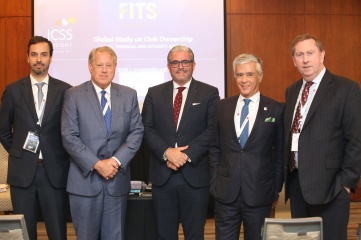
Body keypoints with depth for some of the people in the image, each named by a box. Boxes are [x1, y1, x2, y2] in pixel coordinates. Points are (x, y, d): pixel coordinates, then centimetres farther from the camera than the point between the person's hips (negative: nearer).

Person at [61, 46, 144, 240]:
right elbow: (69, 137, -8)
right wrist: (96, 164, -15)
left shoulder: (129, 95, 7)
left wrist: (116, 160, -11)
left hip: (117, 179, 2)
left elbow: (136, 132, 3)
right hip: (85, 179, -2)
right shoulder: (74, 95, -1)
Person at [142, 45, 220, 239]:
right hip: (162, 174, 2)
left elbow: (213, 130, -6)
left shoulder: (209, 93, 3)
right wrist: (167, 152, -13)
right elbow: (147, 128, 3)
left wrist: (187, 154, -15)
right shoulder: (154, 93, 10)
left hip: (195, 175, -2)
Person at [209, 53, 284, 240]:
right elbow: (214, 148, 9)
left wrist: (276, 190, 3)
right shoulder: (223, 106, 6)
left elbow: (280, 154, 2)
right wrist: (214, 182, 4)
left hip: (259, 193, -2)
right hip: (225, 192, 2)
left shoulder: (276, 110, -2)